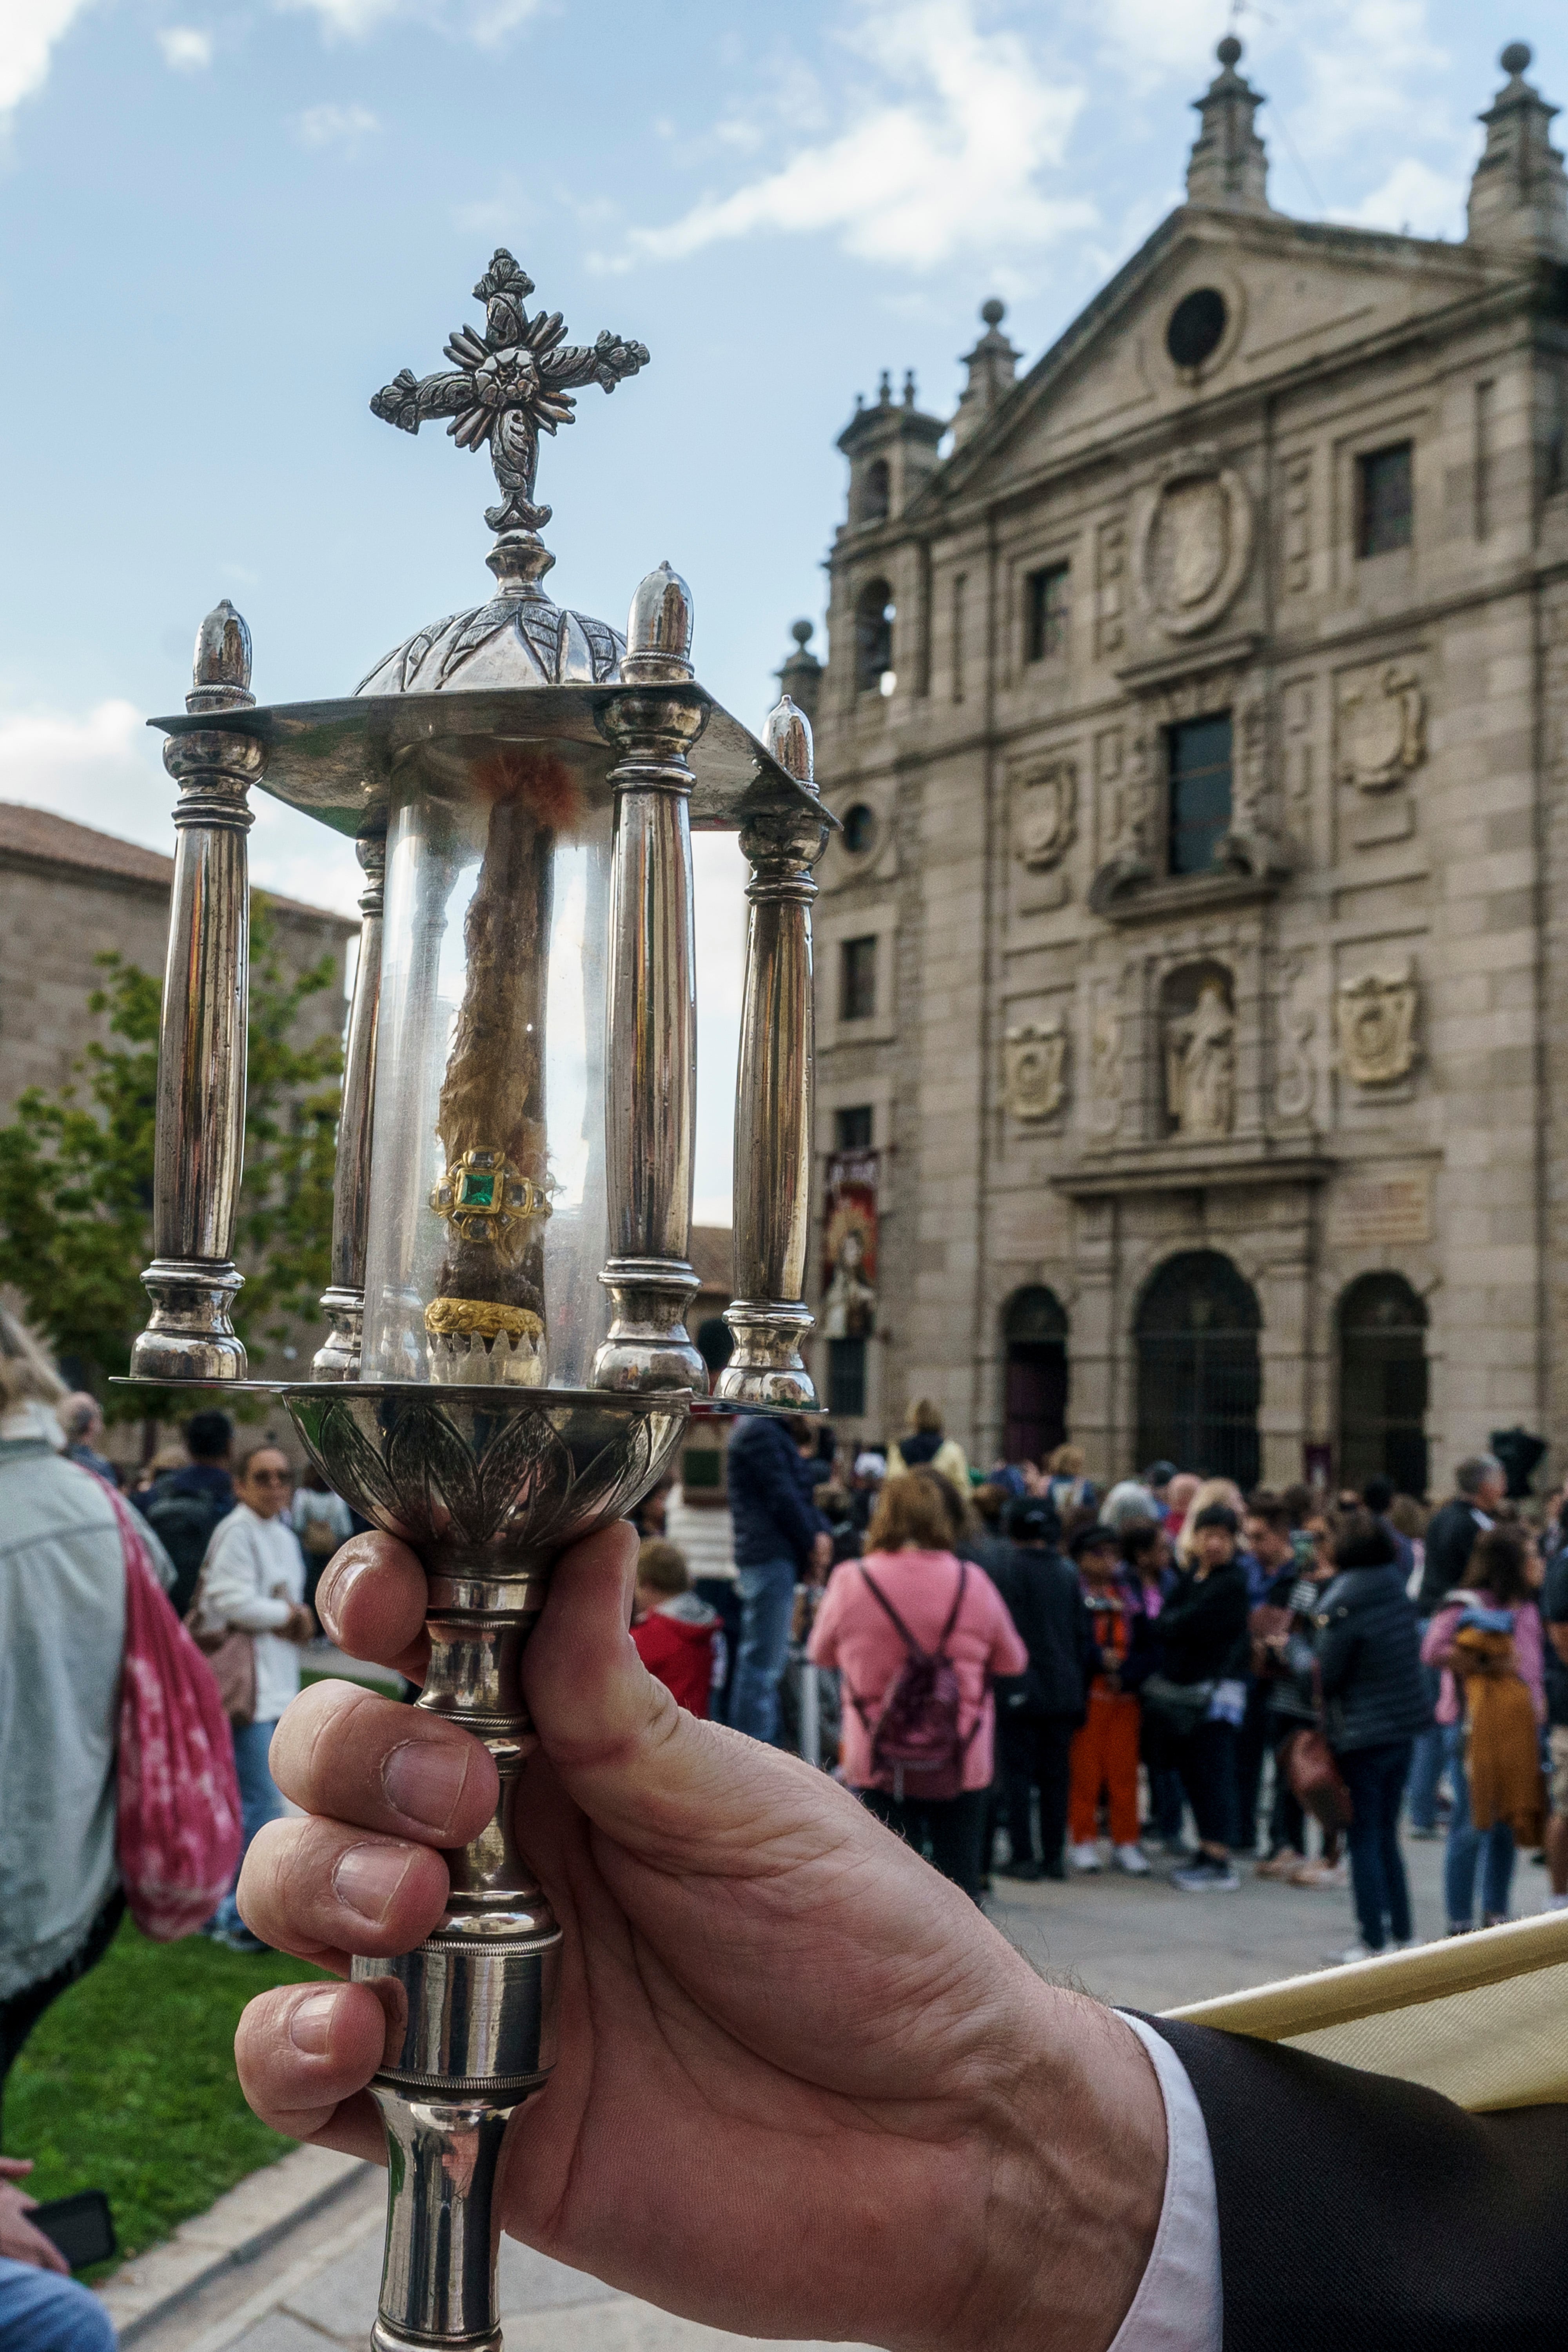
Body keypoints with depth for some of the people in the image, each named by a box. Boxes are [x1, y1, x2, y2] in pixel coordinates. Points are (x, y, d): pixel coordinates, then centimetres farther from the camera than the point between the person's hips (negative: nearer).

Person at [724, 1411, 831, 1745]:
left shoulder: (776, 1432, 20)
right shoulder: (760, 1430, -13)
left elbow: (797, 1492, 18)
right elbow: (782, 1497, -16)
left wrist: (820, 1532, 3)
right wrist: (812, 1544, -6)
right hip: (770, 1557, -11)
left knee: (763, 1659, 15)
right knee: (764, 1660, -9)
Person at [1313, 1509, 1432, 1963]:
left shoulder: (1341, 1605, -18)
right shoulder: (1398, 1590, 2)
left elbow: (1326, 1674, -12)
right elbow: (1414, 1654, 10)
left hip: (1361, 1736, -6)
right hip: (1404, 1727, 6)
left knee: (1364, 1841, 2)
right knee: (1387, 1836, 17)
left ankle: (1374, 1942, 5)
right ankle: (1402, 1932, 22)